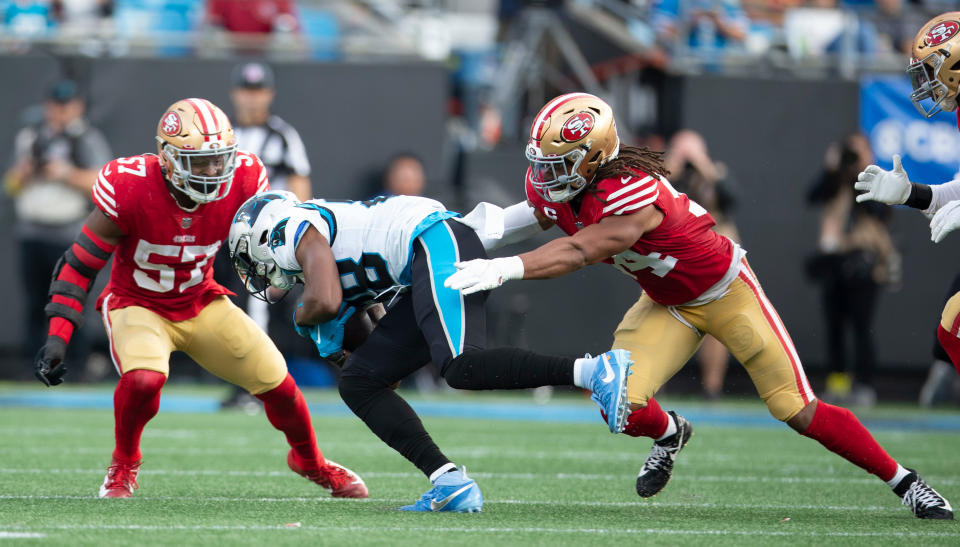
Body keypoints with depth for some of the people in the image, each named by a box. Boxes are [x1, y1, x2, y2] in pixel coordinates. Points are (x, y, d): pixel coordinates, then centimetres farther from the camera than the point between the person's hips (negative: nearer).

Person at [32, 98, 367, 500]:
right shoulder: (131, 189, -29)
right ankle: (123, 466, -2)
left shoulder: (242, 183, -20)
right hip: (137, 304, -4)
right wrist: (57, 336, -25)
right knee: (144, 378, -33)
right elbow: (80, 263, -20)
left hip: (201, 303, 4)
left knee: (277, 382, 0)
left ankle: (310, 462, 33)